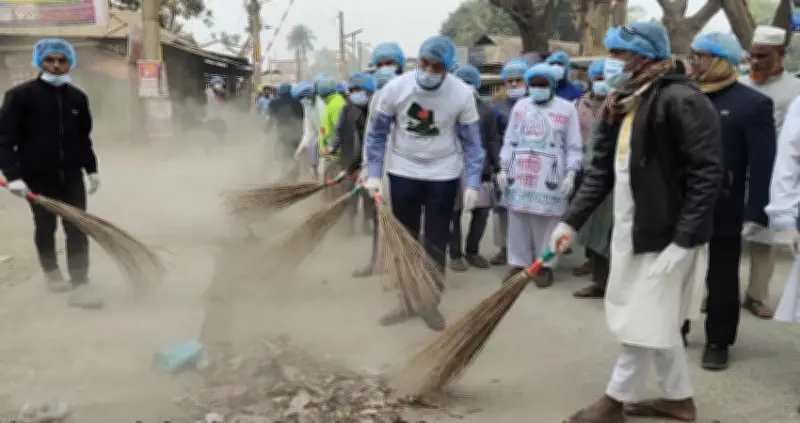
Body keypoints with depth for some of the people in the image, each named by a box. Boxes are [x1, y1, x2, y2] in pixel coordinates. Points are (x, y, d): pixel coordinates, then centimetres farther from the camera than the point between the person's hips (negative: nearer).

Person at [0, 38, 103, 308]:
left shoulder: (77, 97, 5)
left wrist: (91, 169, 15)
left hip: (71, 176, 3)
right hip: (37, 178, -3)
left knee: (77, 229, -5)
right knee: (45, 227, 14)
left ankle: (79, 286, -5)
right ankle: (51, 272, 36)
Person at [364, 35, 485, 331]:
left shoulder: (462, 94, -16)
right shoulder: (395, 88, -15)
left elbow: (471, 142, -7)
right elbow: (377, 134, -3)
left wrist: (473, 183, -13)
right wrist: (373, 174, -8)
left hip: (443, 176, -1)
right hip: (403, 173, 1)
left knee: (436, 244, 8)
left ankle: (431, 303, 23)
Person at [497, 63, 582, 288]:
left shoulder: (566, 109, 1)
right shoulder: (519, 106, 12)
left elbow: (574, 146, 0)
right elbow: (509, 141, 14)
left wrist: (570, 174, -7)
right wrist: (503, 168, 9)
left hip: (549, 177, -3)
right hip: (519, 175, 4)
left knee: (547, 222, -2)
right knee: (518, 220, 6)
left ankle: (545, 266, 10)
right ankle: (519, 263, 17)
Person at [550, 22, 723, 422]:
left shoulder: (683, 101, -17)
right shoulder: (619, 105, 9)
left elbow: (706, 177, -19)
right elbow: (601, 171, 11)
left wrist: (682, 242, -22)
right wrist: (571, 220, 4)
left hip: (668, 235, -9)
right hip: (631, 231, 9)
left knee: (644, 322, 4)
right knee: (657, 320, 18)